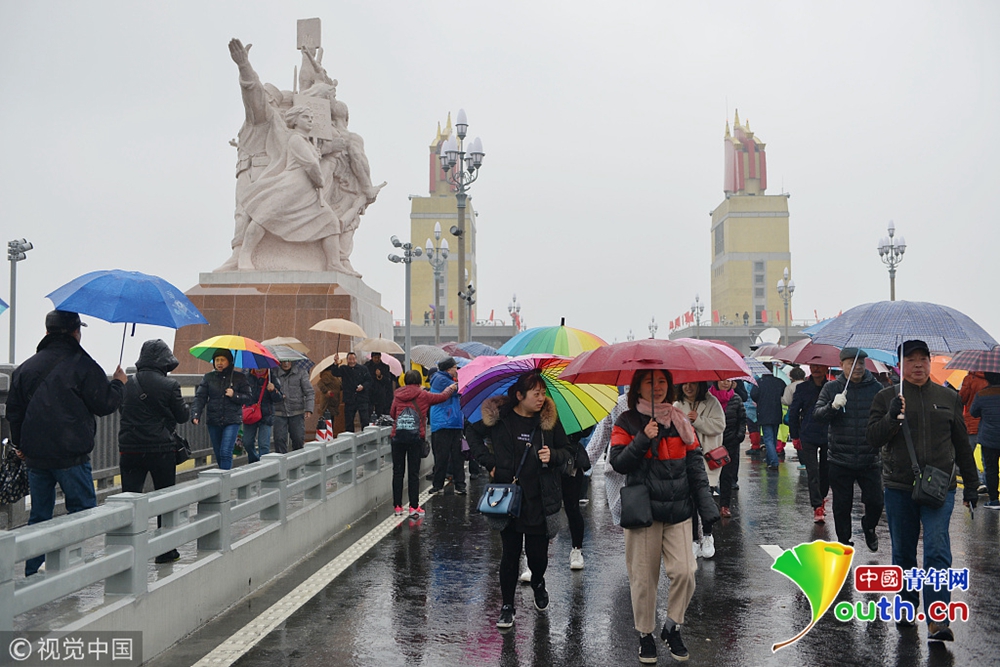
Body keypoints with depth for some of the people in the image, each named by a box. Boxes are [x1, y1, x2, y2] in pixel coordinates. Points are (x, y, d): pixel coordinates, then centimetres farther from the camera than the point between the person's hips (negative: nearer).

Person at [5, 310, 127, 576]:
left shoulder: (26, 367, 10)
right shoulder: (83, 365, -9)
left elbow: (14, 411, 16)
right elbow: (104, 404, -7)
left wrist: (20, 444, 28)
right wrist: (118, 384, 11)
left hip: (34, 455, 6)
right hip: (71, 454, -6)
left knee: (39, 514, 13)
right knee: (82, 511, 3)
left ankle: (33, 572, 17)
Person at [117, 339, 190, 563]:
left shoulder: (128, 384, 0)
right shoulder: (169, 386, -10)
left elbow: (122, 409, 11)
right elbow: (183, 416, -2)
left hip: (129, 450, 3)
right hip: (161, 449, -3)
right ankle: (165, 550, 16)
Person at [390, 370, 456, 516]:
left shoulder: (398, 395, 7)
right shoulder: (422, 395, 0)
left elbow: (392, 413, 16)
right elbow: (443, 396, 13)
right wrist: (451, 388, 32)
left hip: (398, 436, 2)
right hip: (416, 437, -2)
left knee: (398, 472, 9)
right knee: (414, 472, 2)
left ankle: (397, 506, 10)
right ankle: (414, 507, 1)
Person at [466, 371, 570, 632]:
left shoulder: (549, 419, 0)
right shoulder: (500, 418, -4)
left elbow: (565, 452, 10)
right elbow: (472, 433, 11)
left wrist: (553, 455, -13)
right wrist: (489, 462, 2)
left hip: (539, 500, 1)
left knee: (538, 552, 3)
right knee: (510, 553, 4)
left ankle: (538, 583, 37)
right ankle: (507, 606, 19)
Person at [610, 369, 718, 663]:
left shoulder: (680, 421, 9)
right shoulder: (627, 423, 2)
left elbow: (695, 465, 9)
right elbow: (617, 463, -7)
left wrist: (707, 506, 3)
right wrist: (643, 440, -20)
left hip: (678, 509, 2)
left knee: (684, 572, -5)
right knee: (643, 576, 4)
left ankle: (672, 627, 18)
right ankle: (645, 635, 22)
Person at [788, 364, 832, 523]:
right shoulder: (803, 388, 1)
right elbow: (793, 412, 7)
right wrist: (795, 436, 4)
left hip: (828, 436, 1)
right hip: (808, 437, -1)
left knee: (826, 471, 11)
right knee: (813, 473, -6)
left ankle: (821, 498, 34)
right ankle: (818, 507, -3)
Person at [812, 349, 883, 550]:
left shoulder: (876, 388, 3)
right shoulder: (832, 388, 1)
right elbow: (817, 414, -8)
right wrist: (833, 406, -27)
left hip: (869, 460, 1)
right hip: (839, 460, 0)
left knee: (875, 502, 1)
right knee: (842, 505, 7)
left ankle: (868, 527, 33)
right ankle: (844, 541, 25)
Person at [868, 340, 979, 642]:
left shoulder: (949, 397, 9)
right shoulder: (886, 397, 4)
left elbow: (961, 443, 15)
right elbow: (873, 438, -4)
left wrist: (970, 483, 14)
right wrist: (892, 416, -21)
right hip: (899, 487, 1)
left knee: (937, 550, -13)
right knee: (903, 552, 10)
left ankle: (937, 620, -15)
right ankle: (907, 606, 29)